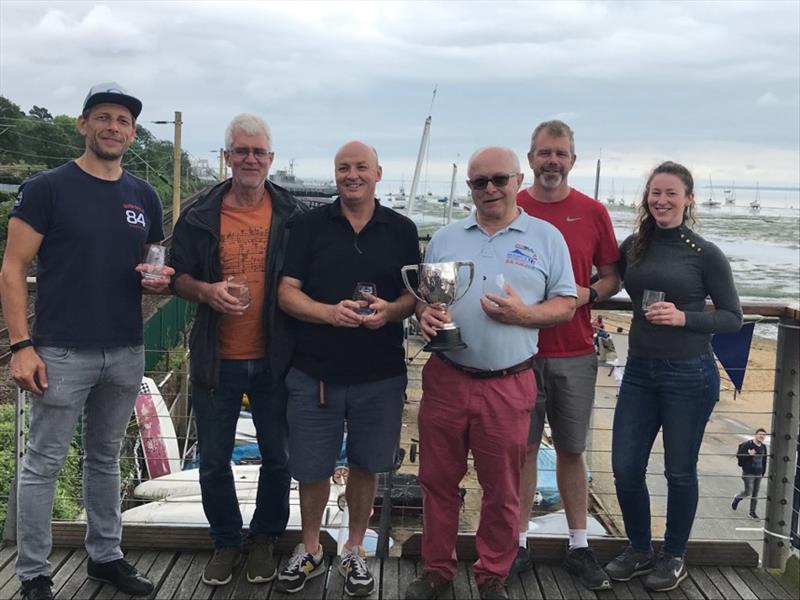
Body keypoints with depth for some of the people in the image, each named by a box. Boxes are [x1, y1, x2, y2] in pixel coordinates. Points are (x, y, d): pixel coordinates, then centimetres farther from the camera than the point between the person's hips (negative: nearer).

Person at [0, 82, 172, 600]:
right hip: (63, 352, -4)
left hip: (127, 353, 5)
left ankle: (106, 556, 30)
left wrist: (160, 280, -6)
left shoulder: (144, 196, 9)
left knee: (106, 458, 17)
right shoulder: (48, 188, -5)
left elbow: (158, 266, 18)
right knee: (44, 463, 4)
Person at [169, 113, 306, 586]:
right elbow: (178, 278, 6)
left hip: (274, 359, 0)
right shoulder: (200, 217, 1)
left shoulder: (292, 215, -1)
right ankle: (226, 541, 32)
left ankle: (264, 538, 32)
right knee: (214, 461, 11)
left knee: (277, 458, 11)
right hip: (217, 360, 1)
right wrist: (207, 291, -16)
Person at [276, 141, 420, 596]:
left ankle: (355, 550, 32)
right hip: (315, 373, 0)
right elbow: (287, 293, -2)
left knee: (366, 465, 12)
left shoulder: (402, 229, 4)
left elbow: (416, 294, 6)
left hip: (381, 375, 1)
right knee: (311, 468, 9)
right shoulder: (310, 226, 2)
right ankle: (310, 550, 32)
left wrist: (389, 311, -16)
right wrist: (330, 312, -20)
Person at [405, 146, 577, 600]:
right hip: (445, 379, 3)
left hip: (508, 385, -2)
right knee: (439, 480, 11)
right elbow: (420, 294, 14)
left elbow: (565, 306, 2)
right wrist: (425, 313, -8)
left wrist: (523, 314, -16)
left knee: (502, 490, 9)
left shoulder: (546, 238, 3)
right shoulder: (445, 239, 11)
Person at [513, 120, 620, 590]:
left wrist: (587, 294, -11)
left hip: (575, 353, 1)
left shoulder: (592, 212, 3)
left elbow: (612, 277, 9)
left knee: (572, 450, 10)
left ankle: (579, 546, 22)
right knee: (524, 447, 7)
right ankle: (520, 543, 19)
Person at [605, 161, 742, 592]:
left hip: (689, 375, -4)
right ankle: (639, 549, 28)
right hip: (639, 371, 4)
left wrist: (684, 317, -19)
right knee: (625, 467, 5)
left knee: (679, 471, 9)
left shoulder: (705, 254, -6)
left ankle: (673, 557, 29)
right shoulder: (633, 246, 4)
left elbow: (732, 318, -5)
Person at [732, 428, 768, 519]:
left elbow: (764, 461, 17)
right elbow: (738, 455, -12)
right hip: (748, 473, -5)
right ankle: (736, 498, 22)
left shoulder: (763, 447, 8)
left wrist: (763, 472, 14)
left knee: (755, 494, 7)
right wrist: (749, 454, -25)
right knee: (748, 492, -8)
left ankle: (752, 512, 19)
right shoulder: (747, 445, -10)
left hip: (758, 474, 6)